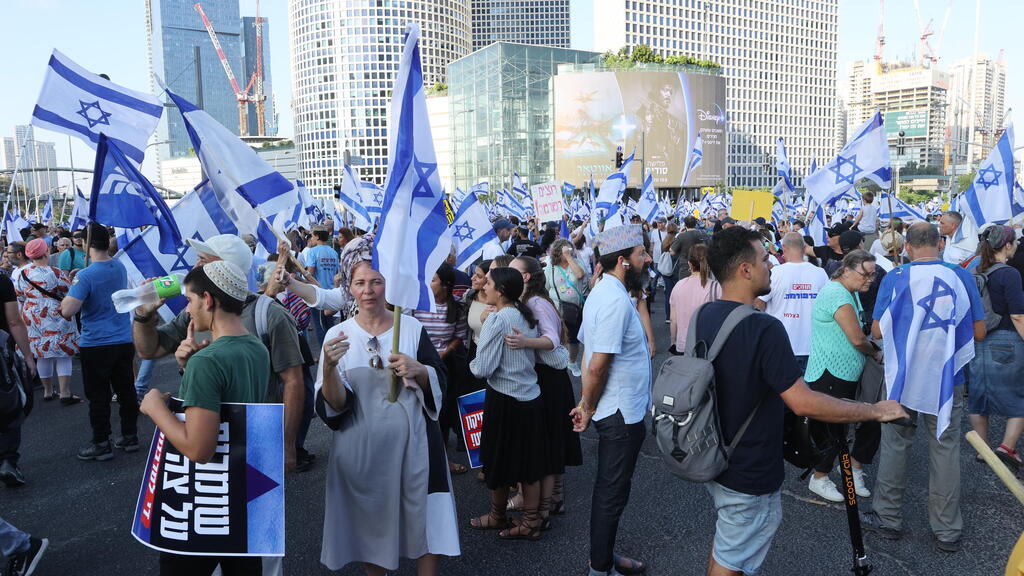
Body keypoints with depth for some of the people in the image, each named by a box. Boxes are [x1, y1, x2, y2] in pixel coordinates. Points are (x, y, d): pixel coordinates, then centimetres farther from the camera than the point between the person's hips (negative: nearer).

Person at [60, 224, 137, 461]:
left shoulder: (85, 276, -17)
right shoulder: (120, 268, 3)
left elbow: (67, 311, -23)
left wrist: (65, 300, -2)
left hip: (95, 345, -6)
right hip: (124, 341, 6)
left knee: (98, 396, 5)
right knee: (126, 390, 13)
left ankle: (101, 444, 14)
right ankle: (130, 437, 23)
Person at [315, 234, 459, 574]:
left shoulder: (412, 328, 0)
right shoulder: (337, 335, -1)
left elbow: (440, 384, 1)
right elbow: (334, 406, -7)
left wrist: (418, 370, -20)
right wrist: (329, 368, -26)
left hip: (411, 444, 0)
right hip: (361, 449, 1)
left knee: (423, 519, 3)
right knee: (371, 523, 13)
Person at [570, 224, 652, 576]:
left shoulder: (604, 291, 8)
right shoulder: (616, 300, -23)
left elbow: (590, 354, 12)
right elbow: (597, 365, -26)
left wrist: (587, 404, 13)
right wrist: (589, 408, -11)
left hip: (618, 411, 10)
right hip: (622, 414, -10)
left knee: (610, 488, 21)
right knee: (613, 492, 6)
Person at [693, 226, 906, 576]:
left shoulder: (704, 316, -1)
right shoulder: (764, 329, -28)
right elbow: (804, 403, -27)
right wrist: (876, 411, -15)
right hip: (748, 475, -8)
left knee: (725, 539, 27)